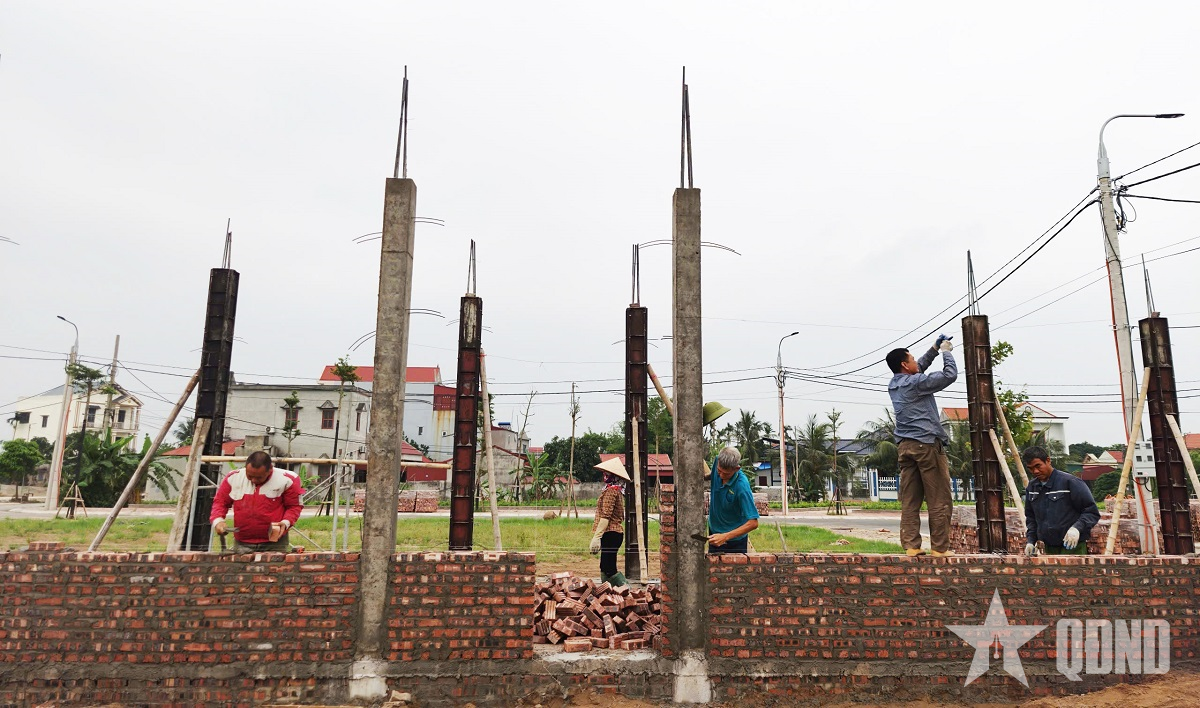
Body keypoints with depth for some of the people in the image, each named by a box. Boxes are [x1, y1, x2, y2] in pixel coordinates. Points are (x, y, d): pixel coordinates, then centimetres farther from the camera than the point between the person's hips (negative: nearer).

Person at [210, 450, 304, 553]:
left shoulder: (286, 480, -9)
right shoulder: (233, 478, -2)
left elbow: (294, 506, -1)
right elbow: (220, 502, 9)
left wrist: (286, 522, -18)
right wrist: (217, 520, -9)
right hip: (242, 544, 2)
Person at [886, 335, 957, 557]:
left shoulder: (894, 384, 13)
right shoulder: (916, 383, -10)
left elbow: (919, 369, 31)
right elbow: (950, 374, -7)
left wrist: (934, 349, 27)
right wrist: (946, 352, 8)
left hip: (905, 445, 8)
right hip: (927, 444, -8)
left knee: (910, 500, 4)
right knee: (940, 501, 0)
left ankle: (911, 545, 2)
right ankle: (940, 547, 2)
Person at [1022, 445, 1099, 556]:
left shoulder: (1070, 482, -8)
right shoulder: (1031, 487, 11)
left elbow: (1092, 512, -7)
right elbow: (1030, 517, 21)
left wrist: (1077, 527, -24)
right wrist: (1030, 541, 9)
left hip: (1072, 547, -5)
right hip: (1047, 548, 5)